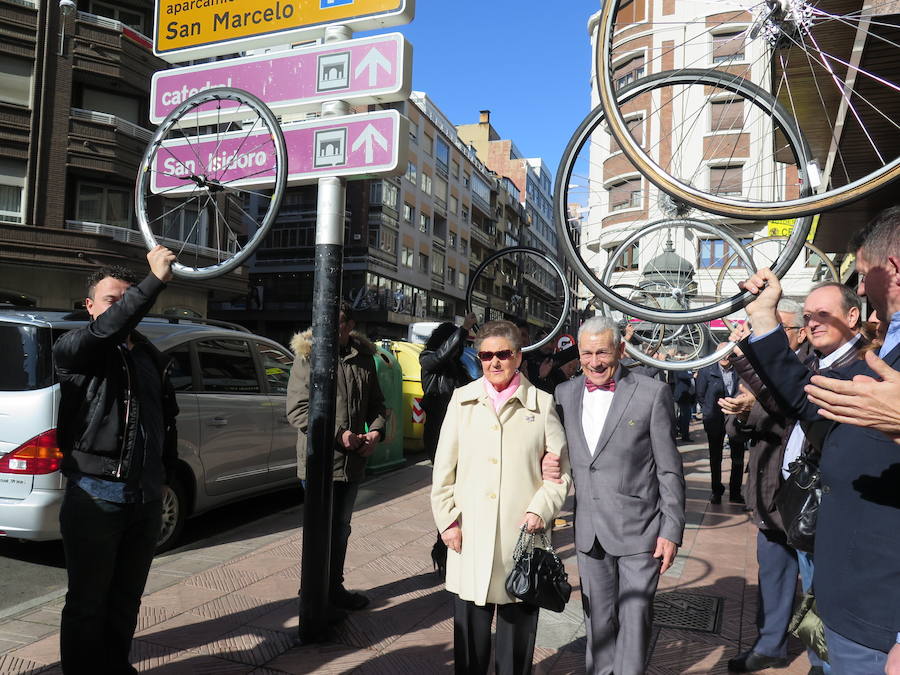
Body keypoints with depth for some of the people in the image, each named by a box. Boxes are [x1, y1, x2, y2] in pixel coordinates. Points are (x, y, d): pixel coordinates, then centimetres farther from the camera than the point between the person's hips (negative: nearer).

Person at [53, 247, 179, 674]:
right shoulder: (74, 349, -5)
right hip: (96, 495, -6)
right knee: (88, 603, 6)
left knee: (126, 599, 18)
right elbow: (106, 330, -29)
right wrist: (155, 280, -35)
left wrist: (164, 474, 16)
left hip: (146, 497, 6)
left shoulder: (150, 356, 14)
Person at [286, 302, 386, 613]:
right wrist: (338, 434, -20)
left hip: (353, 460, 5)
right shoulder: (307, 357, -9)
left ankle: (335, 589, 36)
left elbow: (376, 403, 14)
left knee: (341, 528, 19)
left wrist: (376, 431, -5)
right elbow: (297, 410, -13)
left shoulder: (363, 357, 6)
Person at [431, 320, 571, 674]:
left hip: (522, 536, -1)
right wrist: (448, 520, 1)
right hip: (470, 537, 1)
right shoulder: (462, 399, 6)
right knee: (469, 635, 9)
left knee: (517, 633, 10)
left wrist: (540, 510, -8)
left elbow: (560, 471, 5)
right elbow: (444, 468, 7)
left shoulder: (542, 403, 3)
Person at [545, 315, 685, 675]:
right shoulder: (565, 393, 4)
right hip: (589, 532, 4)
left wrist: (671, 530, -8)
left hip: (638, 530, -4)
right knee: (597, 619, 18)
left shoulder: (653, 392, -8)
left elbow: (669, 468, -7)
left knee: (634, 619, 4)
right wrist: (548, 464, -8)